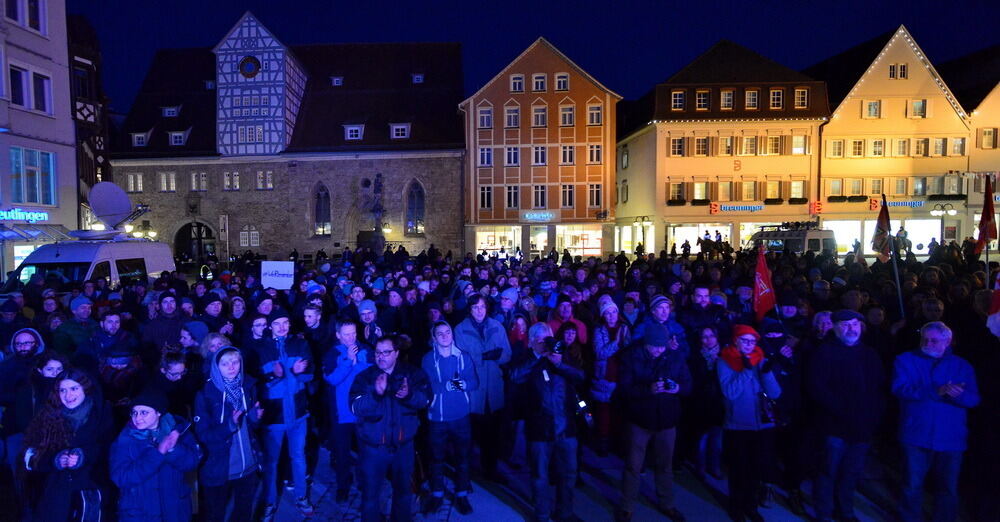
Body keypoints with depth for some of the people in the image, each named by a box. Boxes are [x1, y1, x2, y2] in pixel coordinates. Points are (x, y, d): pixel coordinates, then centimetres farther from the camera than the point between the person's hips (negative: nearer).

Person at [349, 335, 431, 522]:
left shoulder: (413, 373, -4)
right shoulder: (365, 377, -9)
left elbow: (425, 399, -11)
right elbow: (355, 408, -21)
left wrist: (409, 395, -32)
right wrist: (376, 393, -37)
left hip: (403, 443, 2)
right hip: (374, 446, -2)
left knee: (403, 489, 22)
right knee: (370, 493, 11)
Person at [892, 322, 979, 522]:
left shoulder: (962, 366, 8)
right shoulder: (906, 360, 1)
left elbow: (974, 399, -2)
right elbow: (899, 388, -14)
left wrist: (958, 395, -25)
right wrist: (936, 392, -23)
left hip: (951, 439, 2)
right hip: (916, 436, -2)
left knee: (948, 489, 13)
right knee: (912, 487, 7)